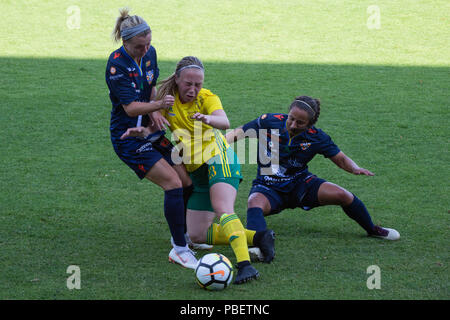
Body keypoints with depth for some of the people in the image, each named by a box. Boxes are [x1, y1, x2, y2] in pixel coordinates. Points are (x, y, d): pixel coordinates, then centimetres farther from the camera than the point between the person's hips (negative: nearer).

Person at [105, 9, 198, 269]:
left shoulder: (150, 53, 0)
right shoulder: (117, 65, -22)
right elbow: (130, 108, -24)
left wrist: (153, 111, -3)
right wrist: (157, 105, -41)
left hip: (151, 131, 8)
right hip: (129, 138, -8)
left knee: (187, 182, 4)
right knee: (173, 183, -18)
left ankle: (183, 235, 26)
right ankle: (179, 249, -11)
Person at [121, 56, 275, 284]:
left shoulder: (207, 98, -8)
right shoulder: (168, 99, 5)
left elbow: (224, 122, -27)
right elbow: (155, 129, 3)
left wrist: (208, 119, -51)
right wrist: (141, 131, -22)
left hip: (219, 160, -7)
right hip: (197, 171, 7)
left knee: (223, 211, -32)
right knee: (197, 235, 2)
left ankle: (245, 265, -45)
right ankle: (257, 238, 5)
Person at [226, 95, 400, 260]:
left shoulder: (316, 137, -11)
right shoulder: (269, 122, -15)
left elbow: (341, 158, -1)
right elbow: (237, 134, -9)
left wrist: (355, 168, -23)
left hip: (300, 184, 1)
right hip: (268, 186, -1)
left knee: (342, 195, -15)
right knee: (255, 204, -37)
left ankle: (372, 229, 12)